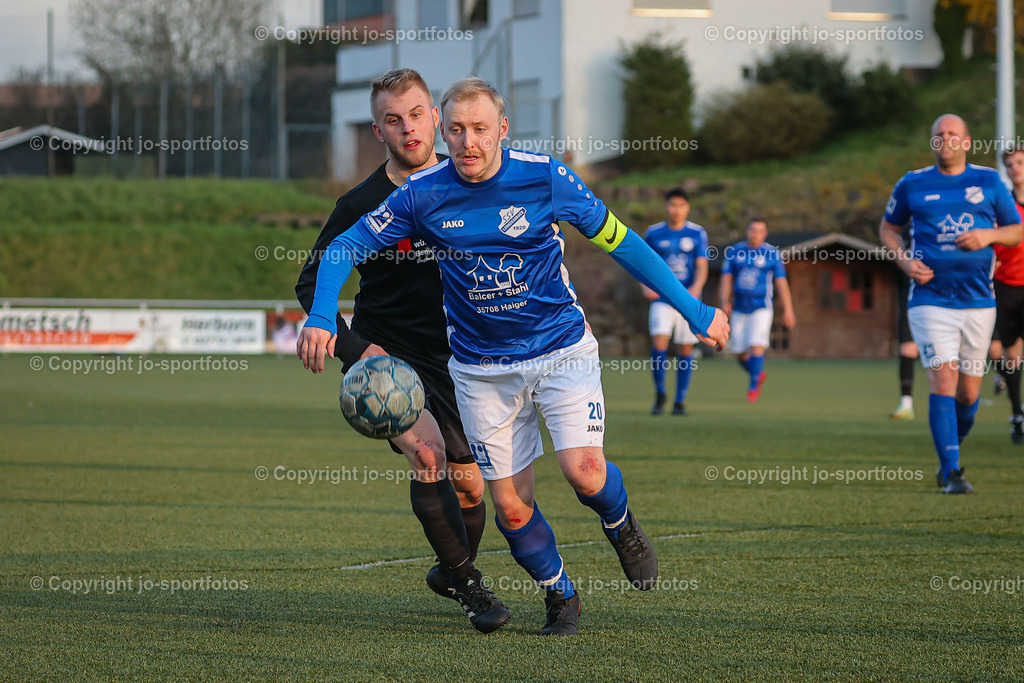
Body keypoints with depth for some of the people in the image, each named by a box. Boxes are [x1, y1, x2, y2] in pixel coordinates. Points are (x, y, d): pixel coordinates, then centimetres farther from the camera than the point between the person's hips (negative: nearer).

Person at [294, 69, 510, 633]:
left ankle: (452, 571, 37)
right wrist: (356, 350, -14)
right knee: (426, 454, -26)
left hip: (453, 357, 4)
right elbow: (311, 282, -4)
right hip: (386, 358, -4)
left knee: (470, 486, 5)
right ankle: (469, 586, -10)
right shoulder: (362, 205, -12)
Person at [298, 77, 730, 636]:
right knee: (511, 507, -1)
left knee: (585, 473, -20)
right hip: (481, 369, 1)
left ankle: (620, 524, 16)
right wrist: (321, 317, -19)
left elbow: (619, 241, -2)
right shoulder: (423, 195, -10)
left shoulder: (544, 178, -12)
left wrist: (693, 310, 1)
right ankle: (559, 595, 26)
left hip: (562, 350, -1)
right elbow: (345, 247, -1)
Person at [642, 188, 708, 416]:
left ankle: (680, 401, 13)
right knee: (659, 343, -17)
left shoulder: (697, 234, 2)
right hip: (662, 299, 0)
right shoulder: (653, 233, 4)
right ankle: (660, 395, 2)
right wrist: (646, 286, -6)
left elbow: (702, 266, -4)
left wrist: (697, 287, -24)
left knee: (685, 350, 1)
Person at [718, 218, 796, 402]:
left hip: (761, 308, -3)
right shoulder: (734, 251, 4)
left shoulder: (772, 254, -2)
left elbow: (781, 283, -2)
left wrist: (788, 311, -7)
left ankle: (753, 387, -8)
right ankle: (759, 375, 34)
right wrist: (725, 302, -14)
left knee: (757, 346, -18)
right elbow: (726, 279, 2)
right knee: (740, 353, 6)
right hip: (739, 309, 3)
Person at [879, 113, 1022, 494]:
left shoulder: (989, 182, 7)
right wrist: (906, 262, -2)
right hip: (930, 301, -2)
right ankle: (952, 473, -15)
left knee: (969, 393, 7)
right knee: (943, 380, -16)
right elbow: (888, 227, 17)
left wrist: (989, 235, -10)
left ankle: (950, 453, 33)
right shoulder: (912, 184, 5)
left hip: (978, 302, 2)